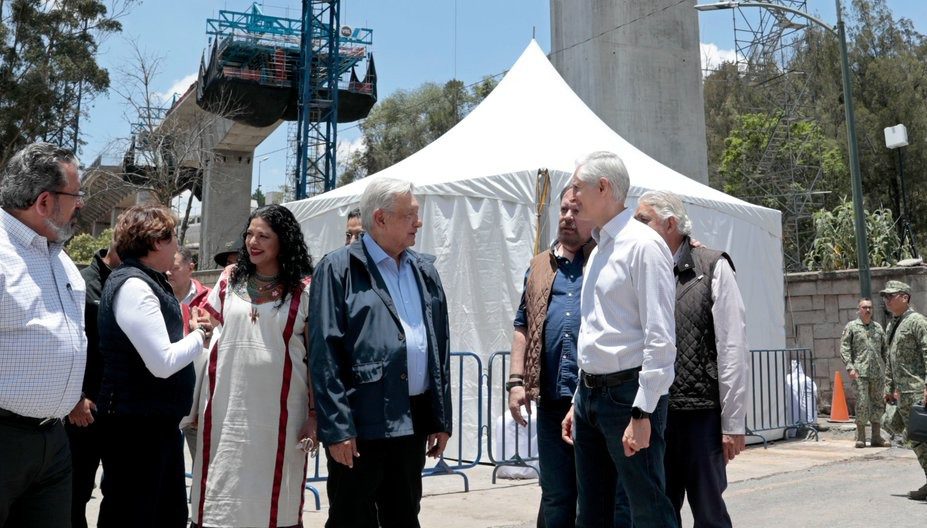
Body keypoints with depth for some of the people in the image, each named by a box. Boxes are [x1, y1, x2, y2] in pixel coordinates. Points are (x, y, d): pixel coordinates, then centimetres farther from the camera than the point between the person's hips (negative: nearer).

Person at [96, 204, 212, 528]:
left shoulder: (146, 281, 12)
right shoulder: (133, 285, -19)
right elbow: (163, 363, -24)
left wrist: (193, 329, 3)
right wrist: (199, 335, -9)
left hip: (156, 421, 10)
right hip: (136, 426, -10)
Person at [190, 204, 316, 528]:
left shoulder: (304, 289, -2)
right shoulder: (230, 279, 8)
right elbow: (207, 335, 14)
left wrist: (314, 414, -5)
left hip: (278, 410, -3)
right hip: (226, 405, 3)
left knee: (273, 493, 5)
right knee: (222, 494, 8)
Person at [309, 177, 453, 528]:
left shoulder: (425, 271, 12)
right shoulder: (338, 269, -5)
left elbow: (440, 348, 13)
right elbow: (324, 355, -10)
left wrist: (441, 419, 10)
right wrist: (337, 428, -15)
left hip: (414, 422, 6)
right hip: (362, 423, -5)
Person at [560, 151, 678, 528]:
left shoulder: (642, 245, -12)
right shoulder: (598, 249, 16)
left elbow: (660, 339, -18)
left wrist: (642, 413, -21)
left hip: (627, 394, -9)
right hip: (591, 394, 9)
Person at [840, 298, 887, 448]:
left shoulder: (878, 327, 14)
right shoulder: (851, 326, 2)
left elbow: (884, 349, 17)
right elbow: (844, 348, -3)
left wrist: (887, 368, 10)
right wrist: (850, 367, -13)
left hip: (878, 373, 4)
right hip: (861, 373, -4)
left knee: (878, 404, 7)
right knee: (862, 404, -6)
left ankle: (876, 438, 14)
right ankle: (860, 438, 2)